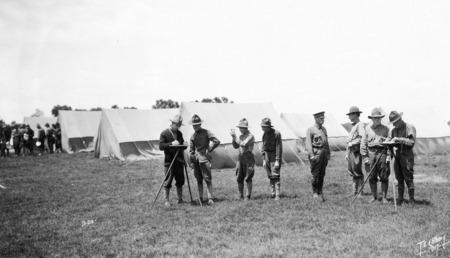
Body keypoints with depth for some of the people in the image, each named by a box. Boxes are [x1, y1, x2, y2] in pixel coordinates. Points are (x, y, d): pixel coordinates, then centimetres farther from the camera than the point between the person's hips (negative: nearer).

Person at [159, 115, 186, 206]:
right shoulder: (164, 133, -7)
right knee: (168, 182, -3)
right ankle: (166, 200, 6)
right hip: (169, 162, -6)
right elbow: (161, 146, -14)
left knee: (180, 181, 9)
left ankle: (180, 199, 18)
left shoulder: (179, 133, 12)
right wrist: (171, 144, -24)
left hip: (179, 161, 6)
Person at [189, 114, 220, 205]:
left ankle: (210, 198, -8)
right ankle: (200, 198, 14)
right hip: (196, 159, 5)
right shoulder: (193, 136, 13)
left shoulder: (206, 132, -1)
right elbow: (191, 149, 14)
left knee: (207, 179, -8)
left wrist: (209, 150, -3)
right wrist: (191, 161, 9)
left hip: (204, 158, -5)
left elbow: (217, 141, -8)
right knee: (199, 180, 8)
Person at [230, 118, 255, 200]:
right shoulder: (241, 136, 14)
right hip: (240, 157, 7)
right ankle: (240, 196, 14)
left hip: (248, 158, -7)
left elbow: (244, 144, -22)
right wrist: (233, 137, -1)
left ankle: (248, 196, 5)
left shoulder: (250, 136, -9)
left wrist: (235, 136, -17)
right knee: (239, 178, 5)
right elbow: (236, 146, 11)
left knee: (248, 178, -3)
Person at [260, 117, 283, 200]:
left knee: (275, 175, -10)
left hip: (275, 156, -6)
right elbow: (263, 147, 12)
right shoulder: (264, 134, 7)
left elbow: (279, 147, -15)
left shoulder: (276, 133, -14)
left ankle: (277, 195, -9)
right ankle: (272, 193, 14)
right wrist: (264, 160, 7)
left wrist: (277, 160, -18)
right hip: (267, 155, 7)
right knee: (270, 176, 8)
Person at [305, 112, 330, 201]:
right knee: (315, 174, -3)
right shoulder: (310, 130, -5)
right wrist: (311, 155, -19)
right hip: (316, 153, -6)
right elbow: (308, 143, -12)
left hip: (324, 153, 7)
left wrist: (328, 153, 17)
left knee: (322, 174, 9)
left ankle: (320, 192, 17)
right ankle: (315, 193, 5)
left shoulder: (324, 129, 17)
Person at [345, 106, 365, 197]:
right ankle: (355, 191, 16)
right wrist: (347, 153, 21)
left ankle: (360, 191, 0)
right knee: (352, 171, 10)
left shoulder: (360, 125, -9)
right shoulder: (353, 126, 20)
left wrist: (351, 143, -17)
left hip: (356, 151, -9)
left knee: (357, 171, -6)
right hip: (351, 151, 9)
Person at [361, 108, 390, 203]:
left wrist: (389, 156, -6)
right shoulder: (367, 128, 10)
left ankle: (384, 197, 6)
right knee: (372, 177, 3)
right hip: (371, 153, 1)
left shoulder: (385, 128, 9)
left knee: (384, 177, -2)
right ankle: (374, 196, 14)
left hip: (382, 153, -1)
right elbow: (363, 143, 8)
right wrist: (365, 157, 2)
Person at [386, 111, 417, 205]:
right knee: (399, 179, 8)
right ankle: (400, 199, 12)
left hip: (407, 156, -6)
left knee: (408, 179, -7)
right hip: (397, 156, 6)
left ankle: (412, 199, -2)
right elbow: (388, 140, 15)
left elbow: (412, 142, -11)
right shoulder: (393, 130, 15)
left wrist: (399, 139, -17)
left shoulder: (410, 128, -3)